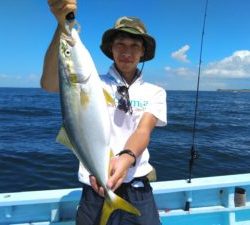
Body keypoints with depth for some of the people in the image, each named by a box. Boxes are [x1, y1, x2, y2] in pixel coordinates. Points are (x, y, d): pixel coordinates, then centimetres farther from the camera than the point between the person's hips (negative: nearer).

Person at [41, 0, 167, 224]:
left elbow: (144, 130, -12)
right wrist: (63, 25, -33)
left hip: (137, 189, 2)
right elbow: (49, 83, -20)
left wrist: (126, 158, -34)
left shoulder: (155, 92, 3)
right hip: (95, 188, -1)